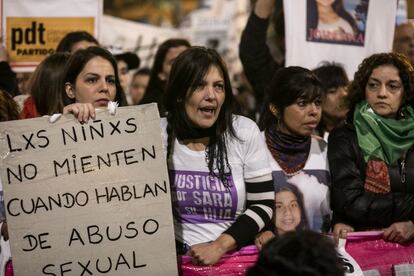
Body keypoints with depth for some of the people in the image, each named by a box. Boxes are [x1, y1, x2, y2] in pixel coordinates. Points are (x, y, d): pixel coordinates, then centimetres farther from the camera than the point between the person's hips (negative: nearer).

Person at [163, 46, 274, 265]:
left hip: (234, 255, 0)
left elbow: (263, 205, -2)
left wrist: (219, 246, -12)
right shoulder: (157, 133, 0)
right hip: (176, 256, 0)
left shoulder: (245, 132, -2)